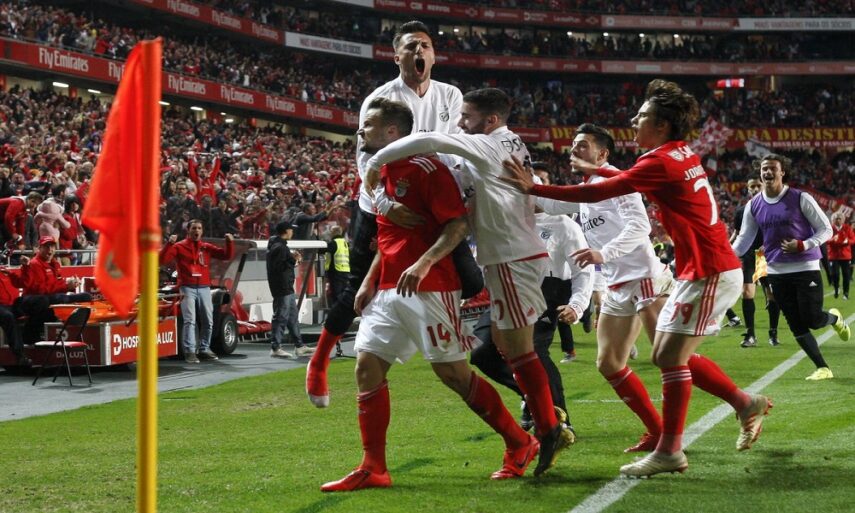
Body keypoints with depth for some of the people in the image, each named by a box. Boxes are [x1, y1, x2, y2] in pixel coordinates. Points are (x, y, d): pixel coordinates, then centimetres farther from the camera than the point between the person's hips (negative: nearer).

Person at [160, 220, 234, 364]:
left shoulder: (207, 248, 12)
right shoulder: (179, 247, 2)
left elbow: (226, 255, 9)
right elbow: (163, 259, -8)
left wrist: (230, 243, -8)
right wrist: (169, 243, -22)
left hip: (204, 288, 4)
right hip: (187, 288, -4)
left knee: (208, 321, 9)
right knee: (190, 321, -11)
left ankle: (204, 349, 22)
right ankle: (190, 352, -12)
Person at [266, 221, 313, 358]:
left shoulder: (281, 245, 17)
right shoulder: (279, 247, -16)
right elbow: (278, 267, -24)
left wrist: (293, 259, 8)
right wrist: (293, 260, -17)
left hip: (287, 287, 11)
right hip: (281, 288, -11)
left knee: (292, 317, 15)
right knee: (281, 317, -8)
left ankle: (299, 346, 21)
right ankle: (275, 348, -6)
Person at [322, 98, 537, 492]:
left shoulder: (425, 168, -13)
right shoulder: (379, 173, 14)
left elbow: (459, 225, -17)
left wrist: (423, 264, -27)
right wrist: (369, 282, 18)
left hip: (428, 289, -8)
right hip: (388, 291, 8)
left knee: (453, 373, -3)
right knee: (367, 365, 0)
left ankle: (519, 444, 13)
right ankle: (372, 468, 5)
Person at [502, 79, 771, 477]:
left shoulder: (662, 162, -17)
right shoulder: (682, 155, 10)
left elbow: (595, 194, -19)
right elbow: (634, 177, 33)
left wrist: (533, 189, -16)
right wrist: (595, 169, 30)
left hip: (710, 273, -10)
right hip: (702, 269, 10)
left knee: (670, 356, -8)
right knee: (669, 355, 13)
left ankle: (669, 451, -3)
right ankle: (747, 403, 22)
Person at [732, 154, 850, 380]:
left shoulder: (801, 199, -7)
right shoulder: (754, 206, 4)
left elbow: (826, 229, -4)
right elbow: (743, 240, 10)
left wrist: (802, 245, -20)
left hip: (805, 268, -4)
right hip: (777, 272, 4)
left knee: (812, 319, -9)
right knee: (796, 325, 1)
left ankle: (835, 318, 27)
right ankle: (823, 368, 11)